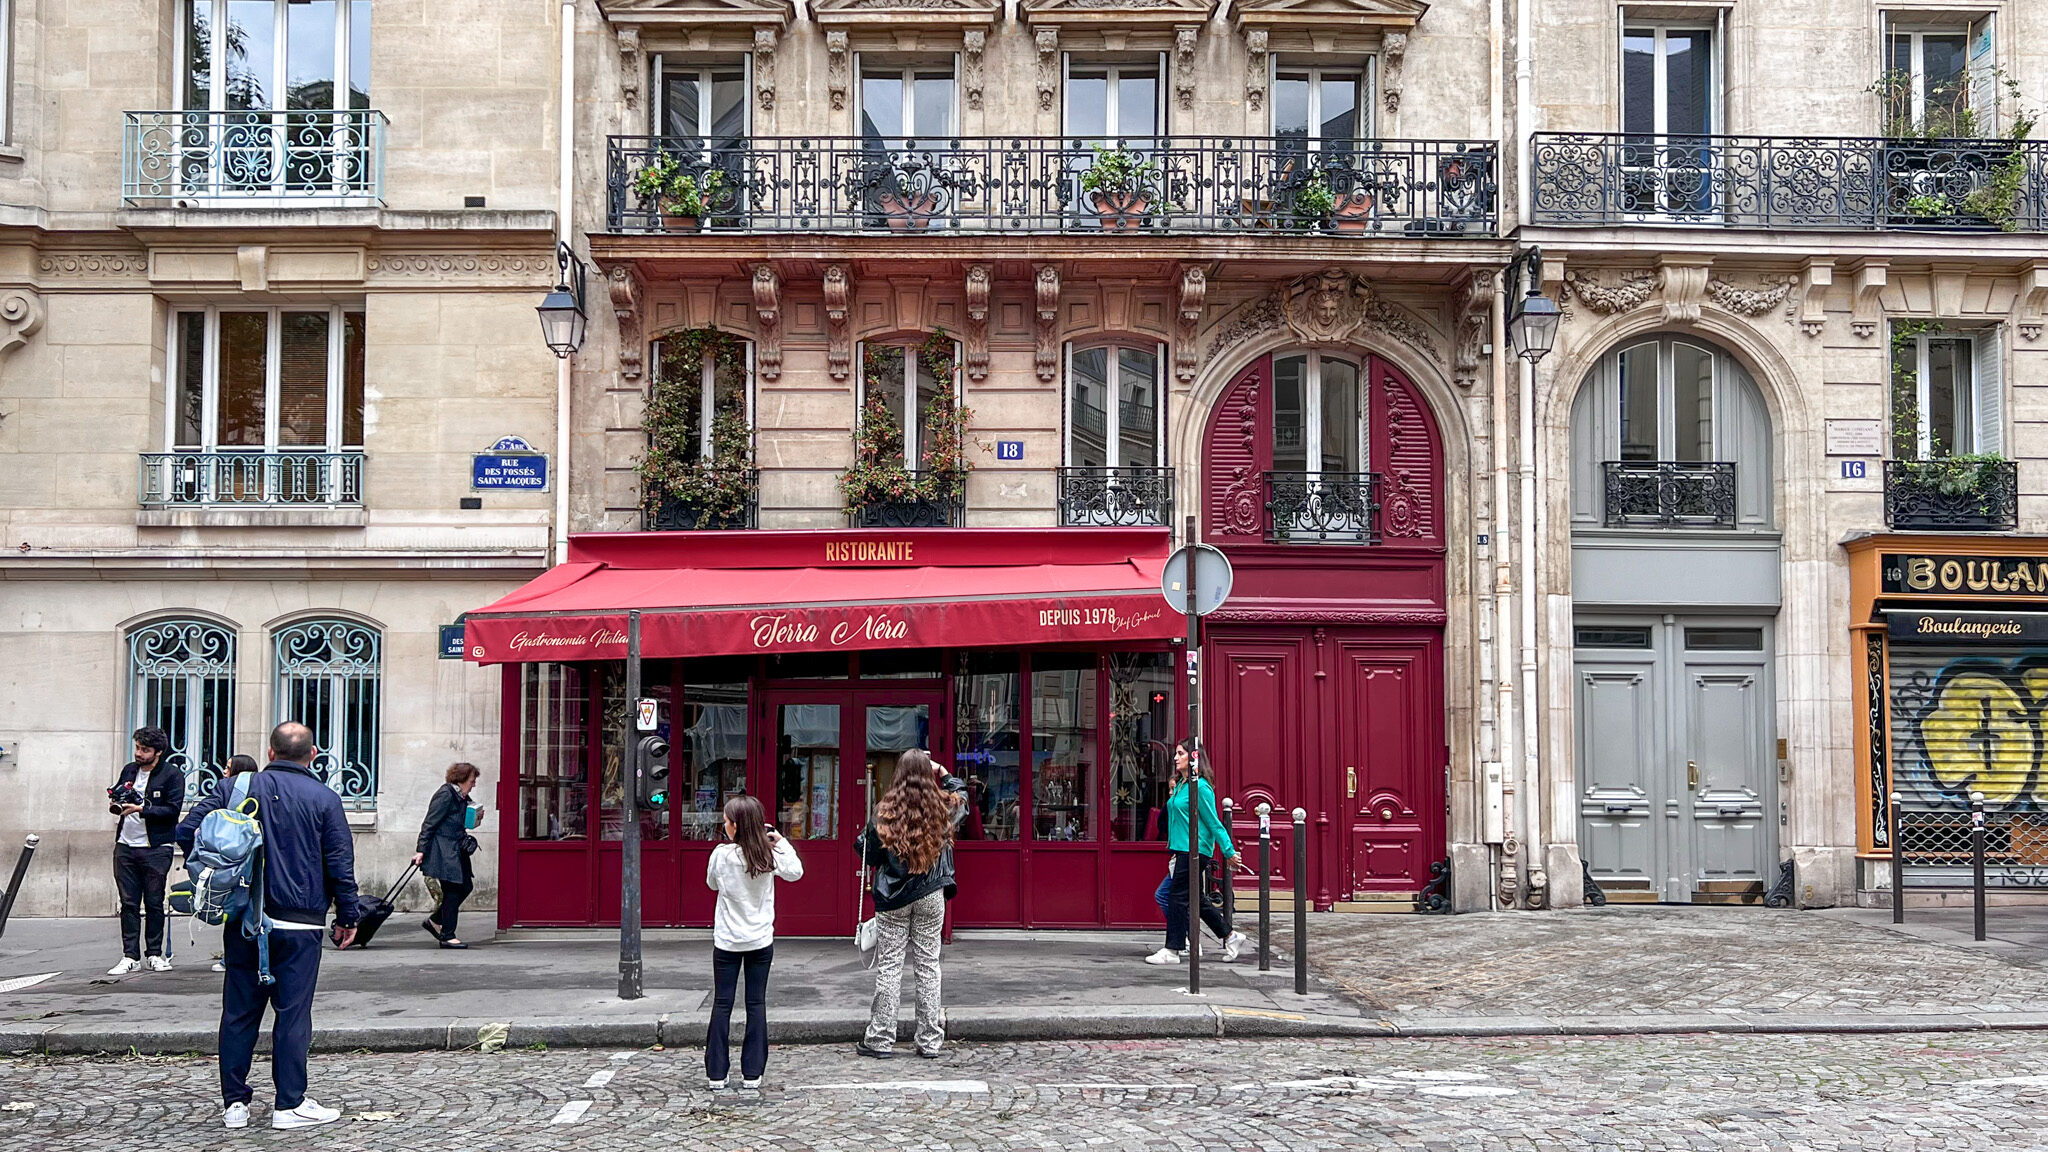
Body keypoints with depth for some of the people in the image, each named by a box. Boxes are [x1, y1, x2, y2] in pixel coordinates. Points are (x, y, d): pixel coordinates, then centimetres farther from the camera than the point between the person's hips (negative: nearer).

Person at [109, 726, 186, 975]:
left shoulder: (173, 775, -6)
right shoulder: (129, 770, 12)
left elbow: (173, 810, -13)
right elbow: (115, 793, 24)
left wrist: (142, 809, -21)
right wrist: (115, 803, 1)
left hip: (155, 849, -5)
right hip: (125, 846, 5)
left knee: (154, 903, 2)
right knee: (128, 903, 5)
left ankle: (155, 954, 12)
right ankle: (130, 957, 9)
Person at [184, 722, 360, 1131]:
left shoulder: (236, 788, 4)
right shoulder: (324, 798, -3)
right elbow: (341, 864, -3)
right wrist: (347, 917, 6)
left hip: (243, 923, 3)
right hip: (299, 924, -3)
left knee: (239, 1011, 10)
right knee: (293, 1012, 1)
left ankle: (234, 1102, 14)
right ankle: (290, 1105, 4)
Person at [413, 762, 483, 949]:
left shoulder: (462, 798, 16)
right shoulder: (446, 794, -12)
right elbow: (429, 823, -14)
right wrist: (421, 850, -18)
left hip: (455, 849, 10)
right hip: (442, 850, -10)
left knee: (466, 886, 8)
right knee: (452, 891, -8)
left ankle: (434, 921, 21)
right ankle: (447, 936, -1)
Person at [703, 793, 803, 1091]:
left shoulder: (722, 854, -13)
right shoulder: (770, 855, -8)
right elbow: (795, 872, 9)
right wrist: (780, 841, 5)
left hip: (727, 941, -2)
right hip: (761, 940, 2)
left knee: (722, 1004, 6)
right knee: (757, 1004, 8)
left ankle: (716, 1074, 7)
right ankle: (752, 1073, 9)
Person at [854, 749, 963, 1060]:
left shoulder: (885, 812, -10)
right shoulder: (944, 808, -3)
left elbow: (867, 854, -3)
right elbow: (962, 793, 21)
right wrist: (942, 772, 20)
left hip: (893, 898, -2)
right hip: (931, 897, 2)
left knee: (889, 967, 4)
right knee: (928, 966, 8)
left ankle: (881, 1040, 9)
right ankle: (931, 1042, 12)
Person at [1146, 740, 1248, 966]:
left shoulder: (1200, 787, -13)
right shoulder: (1180, 786, 15)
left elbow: (1214, 823, -12)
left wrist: (1229, 852, -8)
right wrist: (1173, 850, 22)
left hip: (1194, 850, -9)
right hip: (1181, 850, 9)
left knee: (1179, 897, -5)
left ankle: (1172, 951, 2)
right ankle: (1230, 937, 22)